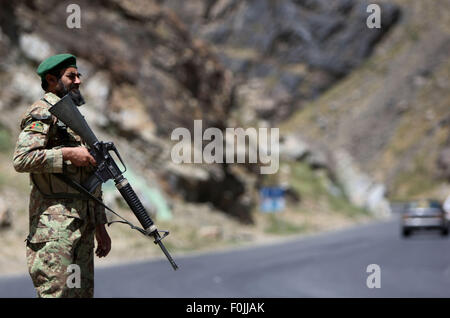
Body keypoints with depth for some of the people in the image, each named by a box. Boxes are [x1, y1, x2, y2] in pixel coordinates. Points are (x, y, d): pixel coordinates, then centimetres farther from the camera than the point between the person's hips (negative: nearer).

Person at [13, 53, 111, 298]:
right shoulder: (42, 113, -4)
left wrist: (100, 227, 20)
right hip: (54, 222, -9)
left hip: (83, 223, 9)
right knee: (56, 291, -14)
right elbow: (21, 159, -21)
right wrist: (67, 153, -18)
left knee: (83, 291, 8)